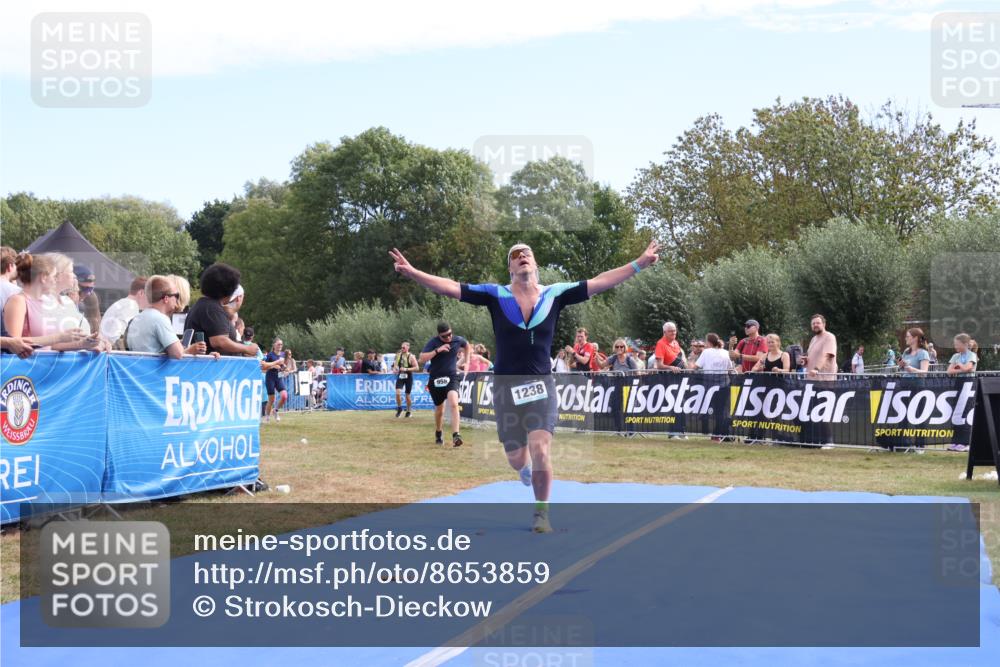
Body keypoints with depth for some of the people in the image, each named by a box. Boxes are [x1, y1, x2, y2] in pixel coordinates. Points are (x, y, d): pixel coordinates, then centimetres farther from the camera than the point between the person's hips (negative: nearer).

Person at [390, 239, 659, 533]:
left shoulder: (555, 294, -1)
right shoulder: (496, 295, -4)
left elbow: (598, 283, -4)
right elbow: (451, 287, -11)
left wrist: (639, 264, -10)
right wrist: (412, 272, -22)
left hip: (541, 384, 0)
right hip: (506, 384, 0)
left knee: (540, 450, -15)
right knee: (517, 459, 6)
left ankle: (541, 514, 6)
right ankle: (528, 467, 47)